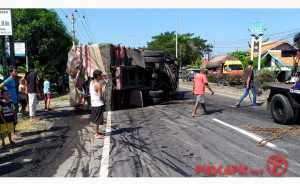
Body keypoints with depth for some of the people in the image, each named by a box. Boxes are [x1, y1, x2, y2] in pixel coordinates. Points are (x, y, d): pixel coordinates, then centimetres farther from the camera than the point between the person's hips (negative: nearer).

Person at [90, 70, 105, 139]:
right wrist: (103, 98, -3)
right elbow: (100, 96, -22)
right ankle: (96, 134, 9)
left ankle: (96, 131, 32)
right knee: (98, 120, 1)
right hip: (98, 104, -9)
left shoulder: (91, 82, 5)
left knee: (95, 119, 19)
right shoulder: (98, 85, -21)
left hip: (93, 103, 9)